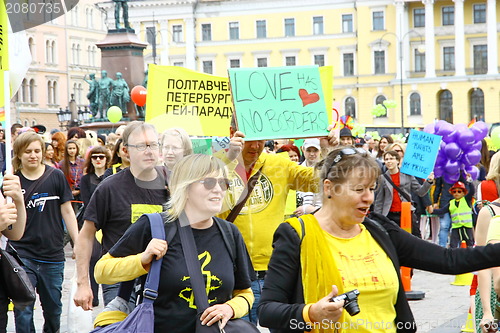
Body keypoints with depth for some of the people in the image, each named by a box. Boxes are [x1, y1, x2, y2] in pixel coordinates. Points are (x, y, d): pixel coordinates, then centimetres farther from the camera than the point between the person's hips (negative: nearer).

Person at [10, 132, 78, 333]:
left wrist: (78, 243, 2)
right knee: (23, 313, -6)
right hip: (22, 254, -1)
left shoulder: (56, 177, 0)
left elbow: (67, 211, 4)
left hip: (53, 255, 1)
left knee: (53, 309, 14)